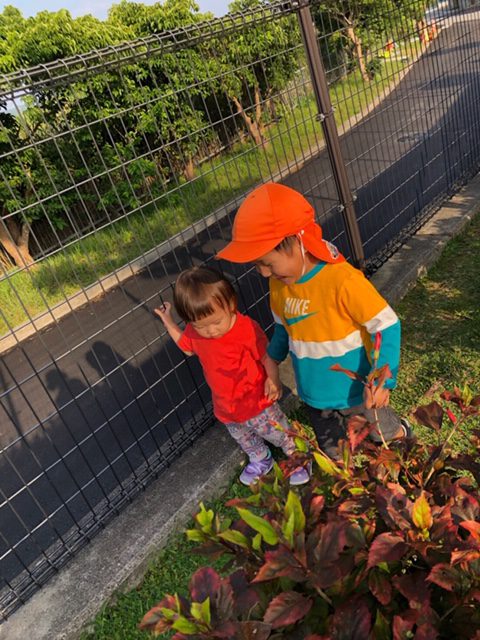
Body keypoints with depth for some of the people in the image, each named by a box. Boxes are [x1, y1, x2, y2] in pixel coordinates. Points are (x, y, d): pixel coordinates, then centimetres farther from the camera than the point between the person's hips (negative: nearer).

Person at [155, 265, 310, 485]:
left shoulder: (247, 329, -31)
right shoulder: (194, 331, -15)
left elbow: (267, 356, -18)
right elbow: (187, 348, 8)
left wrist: (273, 379, -34)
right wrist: (168, 323, 3)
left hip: (257, 403, -5)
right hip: (226, 409, 6)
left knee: (278, 433, 19)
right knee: (245, 440, 31)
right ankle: (260, 460, 62)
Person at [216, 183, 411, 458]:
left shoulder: (342, 281, -30)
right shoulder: (279, 283, -8)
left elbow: (387, 325, -24)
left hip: (357, 393, -5)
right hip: (315, 396, 6)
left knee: (389, 440, 24)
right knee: (334, 455, 25)